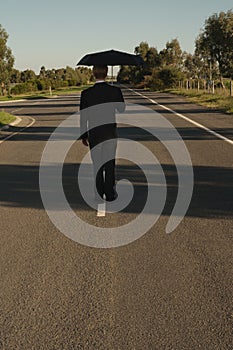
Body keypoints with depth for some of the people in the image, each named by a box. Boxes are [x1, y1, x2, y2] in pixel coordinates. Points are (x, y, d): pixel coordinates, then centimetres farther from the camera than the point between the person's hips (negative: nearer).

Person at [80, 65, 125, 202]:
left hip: (93, 134, 0)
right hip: (111, 133, 0)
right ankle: (110, 194, 15)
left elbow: (83, 117, -4)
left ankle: (99, 194, 16)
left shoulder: (86, 93, -9)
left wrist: (84, 135, 7)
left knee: (97, 165, 12)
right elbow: (122, 110, 5)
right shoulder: (115, 91, -9)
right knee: (110, 165, 10)